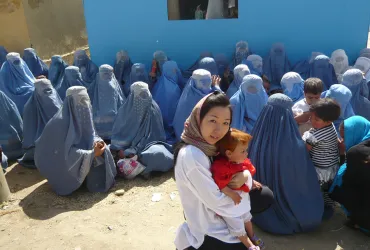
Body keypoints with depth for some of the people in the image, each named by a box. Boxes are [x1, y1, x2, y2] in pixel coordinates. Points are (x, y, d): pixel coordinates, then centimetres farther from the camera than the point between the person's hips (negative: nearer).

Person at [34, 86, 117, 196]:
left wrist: (97, 142, -21)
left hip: (80, 157, 8)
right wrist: (92, 153, -29)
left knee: (101, 150, -9)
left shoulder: (83, 117, -3)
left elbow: (90, 136, 3)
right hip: (63, 166, -7)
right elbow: (67, 153, -29)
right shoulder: (61, 122, -27)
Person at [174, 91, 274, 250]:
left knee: (266, 195, 13)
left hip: (215, 212, 9)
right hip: (207, 233, -9)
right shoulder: (192, 156, -30)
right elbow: (217, 202, -26)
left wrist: (243, 177, -14)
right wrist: (245, 176, -11)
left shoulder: (205, 145, -2)